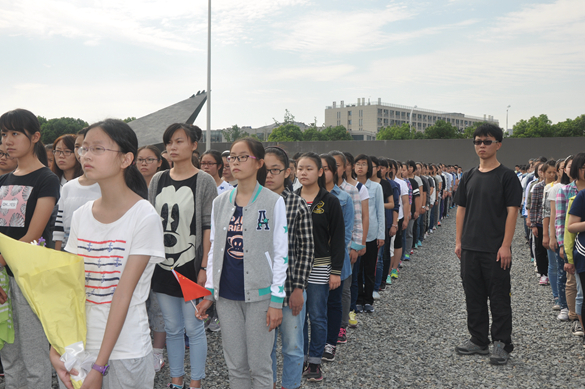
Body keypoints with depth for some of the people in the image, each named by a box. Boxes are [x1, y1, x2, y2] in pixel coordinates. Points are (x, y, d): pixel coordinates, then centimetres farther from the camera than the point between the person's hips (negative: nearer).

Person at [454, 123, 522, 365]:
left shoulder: (507, 177, -5)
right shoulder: (469, 177, 11)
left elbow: (512, 211, -10)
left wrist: (505, 246, -15)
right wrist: (458, 241, 7)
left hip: (496, 250, -5)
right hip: (470, 248, 6)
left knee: (499, 298, 2)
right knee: (474, 296, 13)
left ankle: (501, 344, 14)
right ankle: (479, 340, 25)